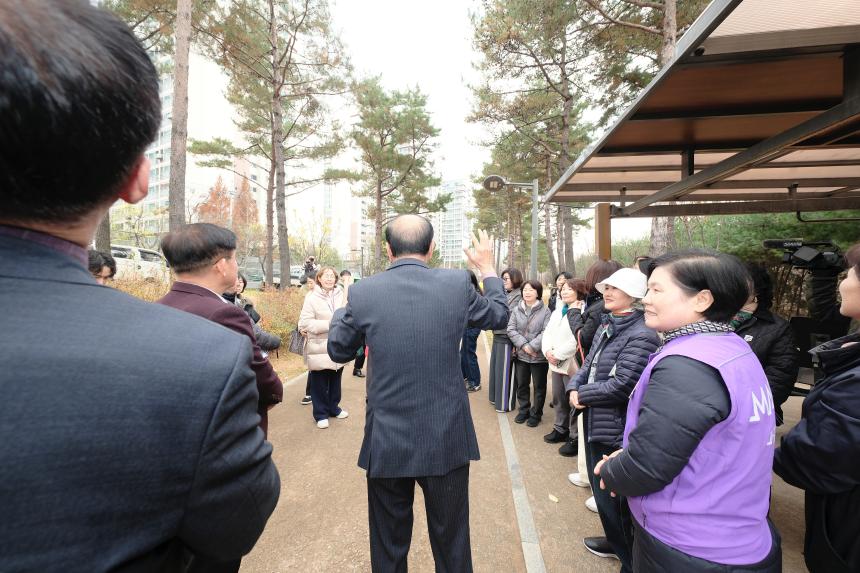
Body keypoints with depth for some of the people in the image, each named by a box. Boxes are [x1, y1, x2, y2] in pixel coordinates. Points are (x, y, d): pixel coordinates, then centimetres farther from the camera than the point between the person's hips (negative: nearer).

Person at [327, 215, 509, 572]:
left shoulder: (363, 292, -10)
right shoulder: (457, 284, -10)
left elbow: (337, 351, 5)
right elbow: (499, 316, 10)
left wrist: (341, 311, 24)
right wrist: (488, 268, 24)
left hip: (387, 441, 0)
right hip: (447, 438, 1)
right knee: (452, 543, 21)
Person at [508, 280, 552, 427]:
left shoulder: (545, 311, -8)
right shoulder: (516, 310, 2)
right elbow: (511, 330, -4)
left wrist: (532, 346, -21)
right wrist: (523, 345, -16)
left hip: (539, 356, -3)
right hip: (520, 355, 3)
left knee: (539, 386, 11)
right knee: (521, 385, 16)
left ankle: (536, 414, 28)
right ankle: (524, 410, 35)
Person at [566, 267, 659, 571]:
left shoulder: (641, 335, -21)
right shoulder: (607, 325, 7)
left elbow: (620, 385, -25)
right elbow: (589, 363, 12)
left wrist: (583, 394, -12)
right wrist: (574, 387, -6)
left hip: (616, 428, -9)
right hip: (596, 421, 9)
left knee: (614, 495, 8)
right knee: (600, 487, 24)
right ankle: (615, 541, 48)